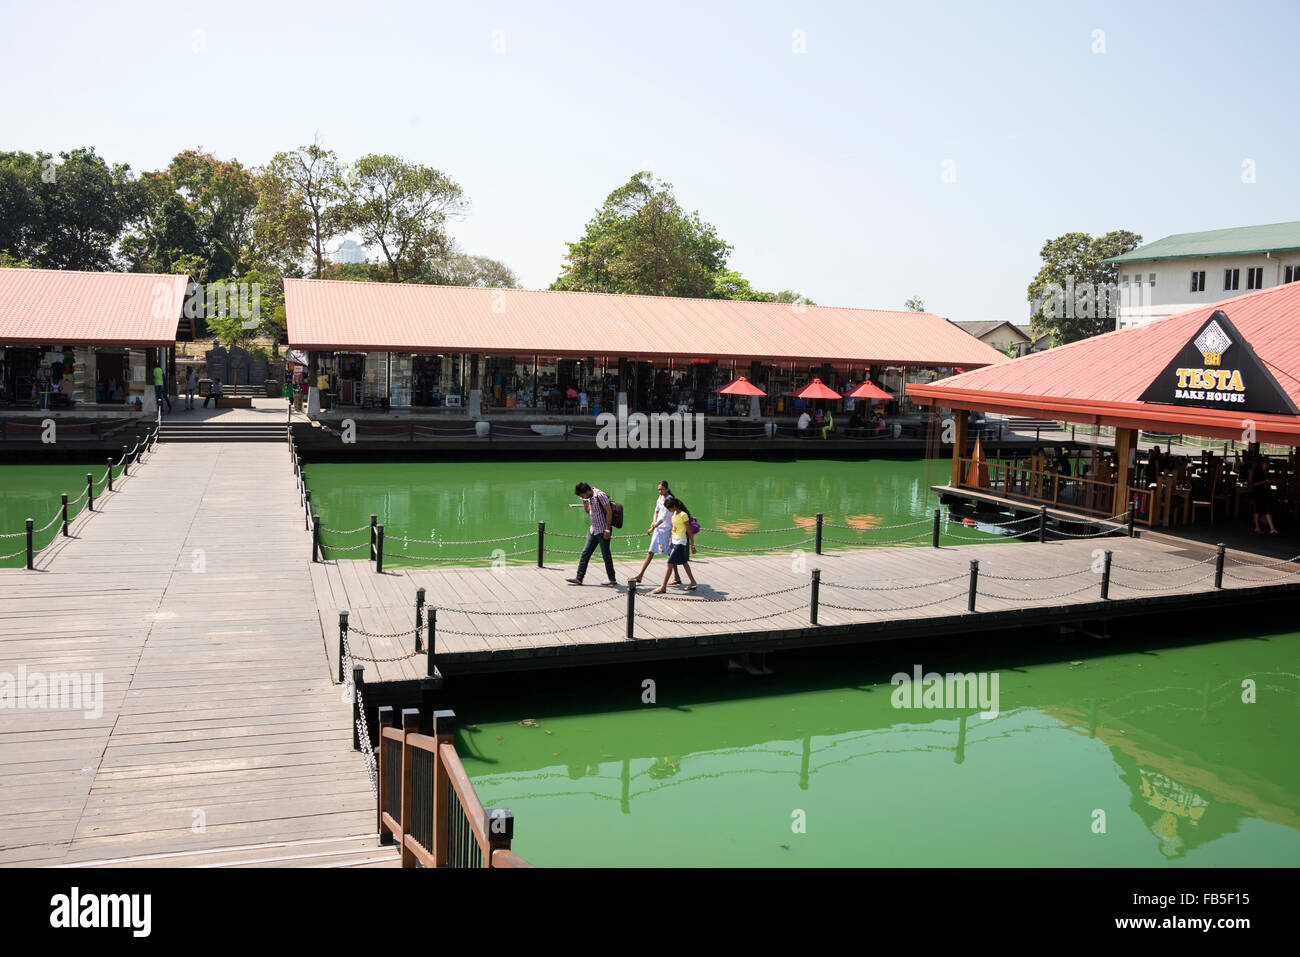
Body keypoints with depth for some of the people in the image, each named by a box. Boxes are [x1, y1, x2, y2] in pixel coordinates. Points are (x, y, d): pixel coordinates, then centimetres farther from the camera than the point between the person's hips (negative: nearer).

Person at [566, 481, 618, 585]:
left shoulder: (600, 495, -16)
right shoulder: (589, 498, 10)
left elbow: (609, 511, -18)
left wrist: (607, 530, -19)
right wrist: (585, 504, 2)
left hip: (603, 531, -8)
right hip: (593, 530, 8)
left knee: (606, 555, 0)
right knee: (585, 553, 5)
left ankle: (612, 580, 12)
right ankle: (579, 578, 7)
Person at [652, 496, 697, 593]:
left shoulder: (683, 515, -18)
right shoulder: (675, 513, 7)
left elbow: (689, 531, -15)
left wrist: (692, 545, -13)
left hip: (680, 542, -9)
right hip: (675, 541, 9)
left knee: (670, 563, -7)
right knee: (684, 563, 16)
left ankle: (663, 587, -4)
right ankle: (693, 583, 26)